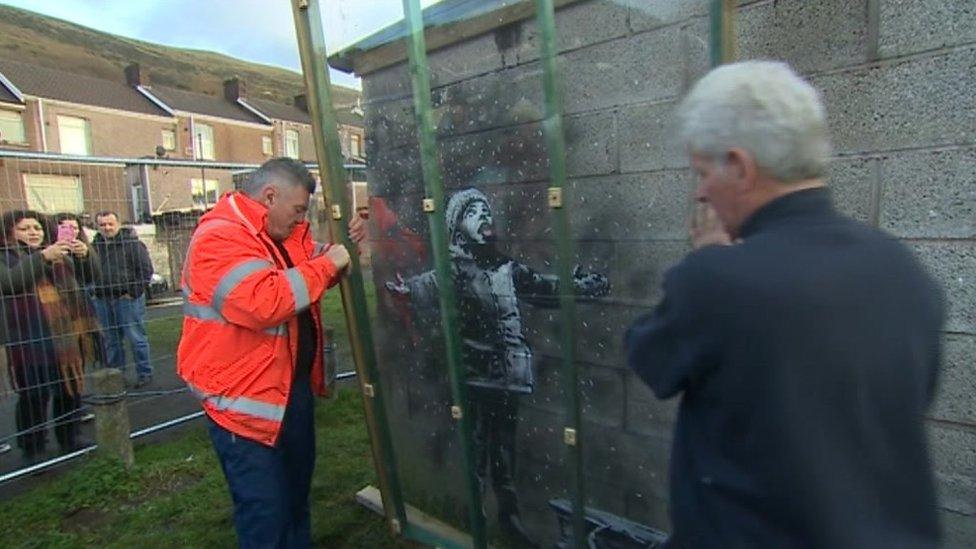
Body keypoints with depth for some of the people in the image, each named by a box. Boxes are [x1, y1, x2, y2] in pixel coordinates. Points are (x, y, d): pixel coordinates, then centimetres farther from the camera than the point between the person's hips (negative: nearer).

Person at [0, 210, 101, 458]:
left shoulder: (59, 255, 16)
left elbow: (88, 278, 12)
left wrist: (84, 256, -9)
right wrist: (42, 257, -27)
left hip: (68, 334, 5)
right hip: (33, 340, -5)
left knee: (71, 391, 11)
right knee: (34, 396, -3)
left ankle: (69, 442, 25)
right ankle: (32, 451, 10)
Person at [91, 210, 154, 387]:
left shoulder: (132, 243, -5)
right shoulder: (95, 245, 11)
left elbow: (146, 269, -8)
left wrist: (133, 292, -11)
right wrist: (95, 292, 7)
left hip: (127, 298, -6)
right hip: (103, 300, 6)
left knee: (136, 338, -1)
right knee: (112, 340, 14)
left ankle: (144, 373, 8)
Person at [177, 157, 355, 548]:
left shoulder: (281, 233, 9)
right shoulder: (220, 239, -20)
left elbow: (304, 277, 19)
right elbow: (263, 302, -33)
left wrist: (338, 251, 0)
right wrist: (326, 264, -25)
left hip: (294, 385, 10)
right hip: (245, 399, -9)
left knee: (297, 491, 25)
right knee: (265, 512, 1)